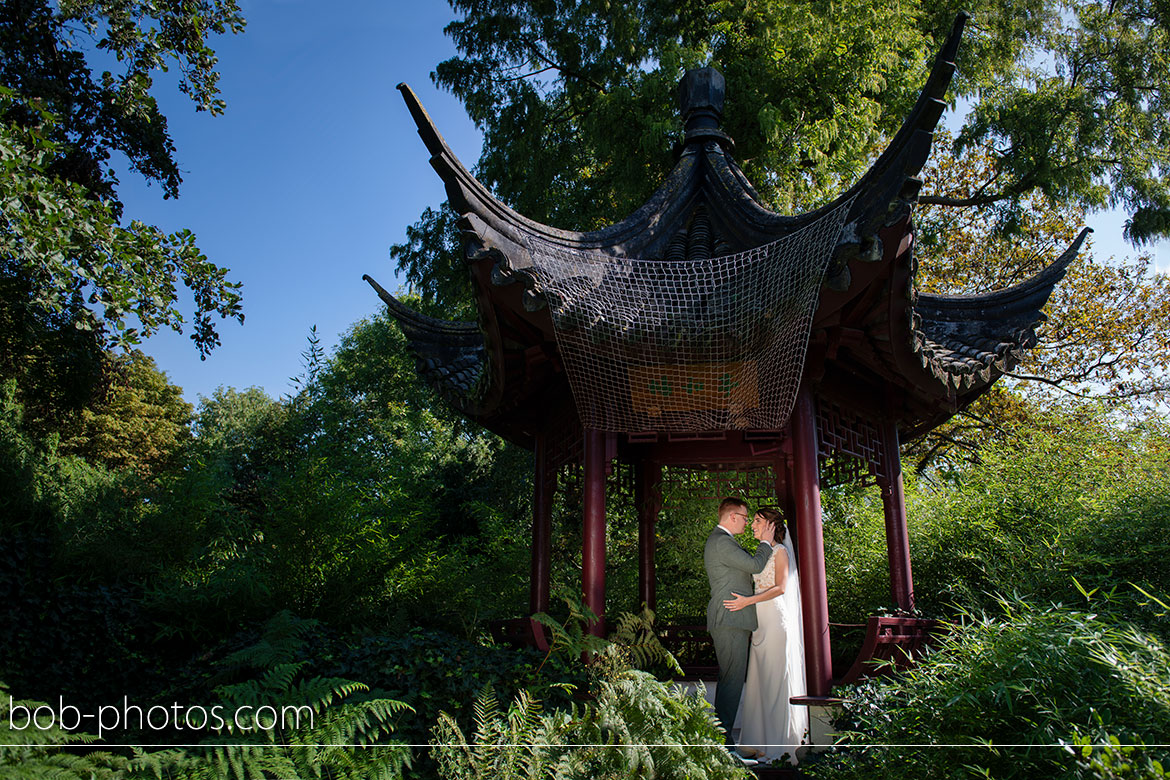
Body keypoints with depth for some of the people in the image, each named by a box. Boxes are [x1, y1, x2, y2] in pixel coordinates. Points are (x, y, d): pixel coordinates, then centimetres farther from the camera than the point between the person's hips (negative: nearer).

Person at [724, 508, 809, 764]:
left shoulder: (780, 551, -6)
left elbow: (780, 588, -15)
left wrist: (748, 601, -21)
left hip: (776, 620, -8)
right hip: (761, 622, 8)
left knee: (775, 678, -4)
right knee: (761, 678, 7)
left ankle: (778, 742, 3)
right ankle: (761, 738, 13)